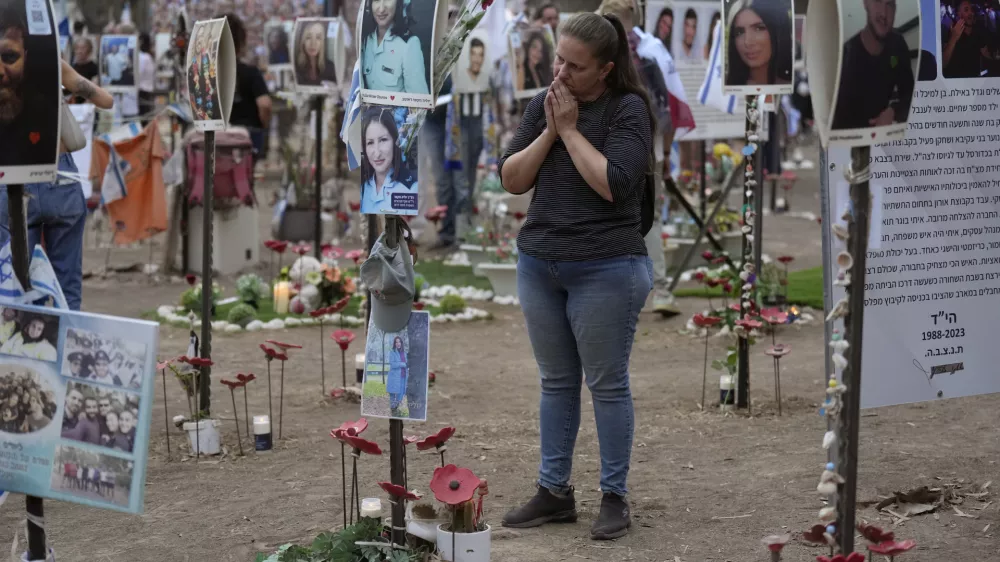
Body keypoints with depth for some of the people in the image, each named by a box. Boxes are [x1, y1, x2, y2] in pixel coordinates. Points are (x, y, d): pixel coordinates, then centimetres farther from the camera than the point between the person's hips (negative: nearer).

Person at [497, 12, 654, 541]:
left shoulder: (628, 110, -9)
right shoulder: (543, 104, 6)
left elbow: (613, 183, -22)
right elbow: (511, 179, 3)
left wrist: (570, 129, -16)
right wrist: (549, 131, -9)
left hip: (605, 271, -5)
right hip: (538, 264, 6)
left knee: (606, 384, 2)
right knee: (556, 382, 12)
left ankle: (615, 496, 11)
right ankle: (554, 491, 20)